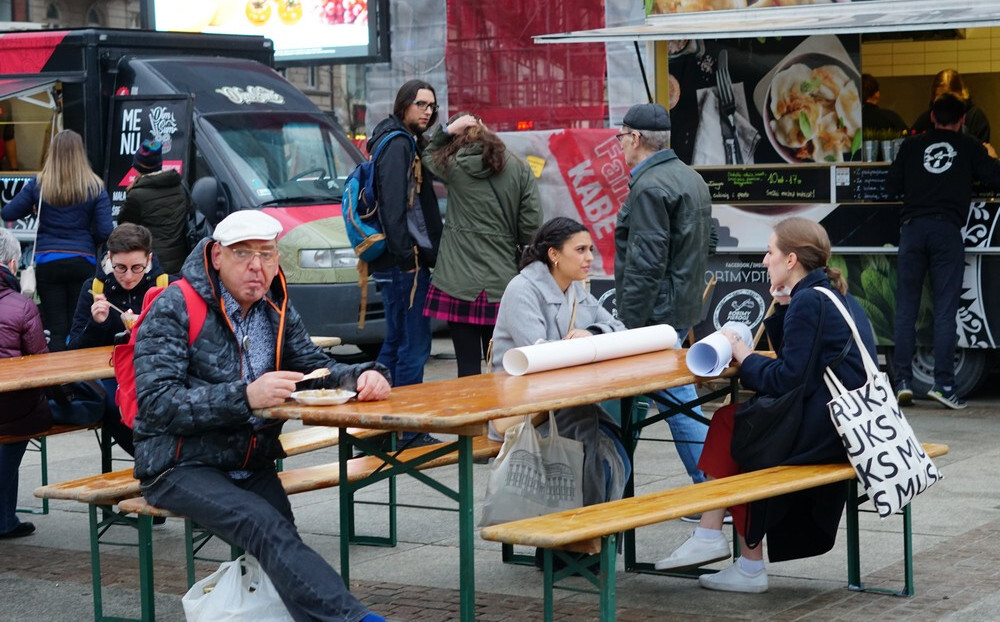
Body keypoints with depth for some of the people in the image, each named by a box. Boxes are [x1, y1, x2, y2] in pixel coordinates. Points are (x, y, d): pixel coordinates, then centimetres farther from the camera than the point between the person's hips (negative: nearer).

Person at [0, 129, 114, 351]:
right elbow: (105, 231, -8)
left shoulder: (38, 184, -3)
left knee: (55, 328, 5)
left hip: (47, 262, 0)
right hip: (83, 262, 0)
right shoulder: (95, 187, -4)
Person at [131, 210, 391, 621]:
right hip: (181, 468, -7)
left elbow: (316, 367, 19)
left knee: (278, 537, -26)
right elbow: (156, 403, -17)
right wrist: (246, 397, -28)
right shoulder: (174, 309, -8)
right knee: (269, 530, -31)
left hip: (252, 465, 7)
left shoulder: (277, 311, 13)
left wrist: (361, 377, -5)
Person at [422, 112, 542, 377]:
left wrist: (446, 131, 11)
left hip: (459, 283, -2)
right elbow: (531, 226, 0)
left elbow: (429, 156, 22)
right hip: (503, 283, 2)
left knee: (468, 365, -1)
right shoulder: (520, 170, 3)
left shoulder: (454, 166, -1)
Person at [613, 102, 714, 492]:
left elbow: (646, 264, -22)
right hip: (683, 308, 10)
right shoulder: (691, 178, 15)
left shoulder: (650, 187, -16)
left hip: (657, 314, -10)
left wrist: (630, 324, -19)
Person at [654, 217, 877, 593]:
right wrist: (783, 308, 8)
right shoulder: (835, 296, 16)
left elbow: (788, 380, -19)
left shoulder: (807, 303, -14)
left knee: (729, 422, 4)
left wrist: (741, 352, -5)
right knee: (733, 418, 13)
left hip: (824, 430, -10)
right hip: (848, 420, 10)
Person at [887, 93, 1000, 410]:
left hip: (912, 226, 2)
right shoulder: (969, 147, 10)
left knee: (906, 310, 5)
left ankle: (903, 381, 0)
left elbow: (892, 187, 15)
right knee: (945, 312, -2)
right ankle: (943, 384, -7)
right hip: (947, 229, -2)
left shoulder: (912, 145, 15)